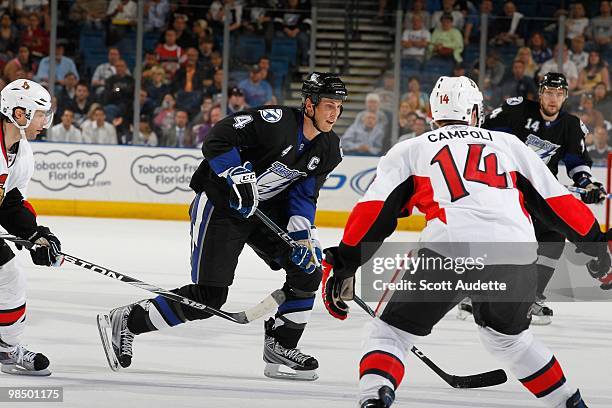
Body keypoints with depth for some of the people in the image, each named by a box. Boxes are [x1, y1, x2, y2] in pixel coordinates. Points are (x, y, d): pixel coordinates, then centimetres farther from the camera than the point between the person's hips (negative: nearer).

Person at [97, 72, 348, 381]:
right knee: (209, 295, -12)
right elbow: (217, 140, -26)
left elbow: (303, 195, 5)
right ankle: (125, 322, 0)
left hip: (267, 208, 8)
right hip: (221, 203, -8)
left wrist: (301, 234, -8)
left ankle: (279, 347, 10)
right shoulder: (276, 121, -24)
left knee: (307, 270, -3)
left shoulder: (328, 149, 0)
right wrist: (239, 178, -32)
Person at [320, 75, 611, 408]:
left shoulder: (410, 150, 22)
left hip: (449, 248, -3)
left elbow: (374, 211, 11)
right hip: (517, 253, 3)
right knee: (507, 334, 32)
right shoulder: (509, 144, 28)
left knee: (391, 331, 9)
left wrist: (341, 266, 11)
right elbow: (558, 203, 26)